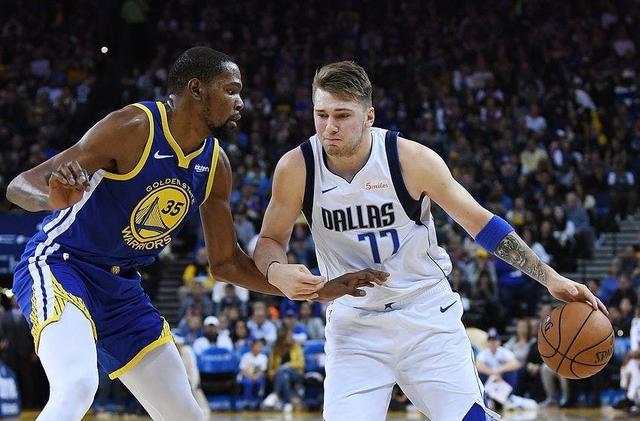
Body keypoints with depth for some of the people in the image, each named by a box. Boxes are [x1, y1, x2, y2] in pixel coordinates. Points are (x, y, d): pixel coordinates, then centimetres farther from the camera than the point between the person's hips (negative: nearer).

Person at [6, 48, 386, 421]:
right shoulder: (133, 128, -21)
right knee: (77, 388, -34)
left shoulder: (215, 164, 1)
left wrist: (315, 289, 5)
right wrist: (55, 198, -47)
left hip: (121, 286, 8)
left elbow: (226, 262, 12)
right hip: (60, 264, -8)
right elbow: (21, 185, -23)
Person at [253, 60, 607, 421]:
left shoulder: (412, 159, -16)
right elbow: (270, 240, 0)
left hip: (428, 315, -1)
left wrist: (549, 277, -10)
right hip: (354, 325, 1)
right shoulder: (297, 168, -13)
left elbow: (478, 221, -6)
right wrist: (277, 272, -24)